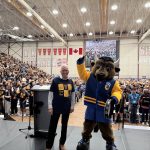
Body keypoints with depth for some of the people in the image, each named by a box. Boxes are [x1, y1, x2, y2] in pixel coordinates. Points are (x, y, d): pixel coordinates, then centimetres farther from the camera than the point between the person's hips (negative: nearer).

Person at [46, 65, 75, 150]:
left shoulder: (70, 81, 4)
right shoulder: (55, 80, -8)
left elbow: (73, 94, 10)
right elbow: (50, 94, -7)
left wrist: (72, 106, 9)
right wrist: (50, 106, -11)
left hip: (67, 107, 4)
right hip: (56, 107, -4)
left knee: (64, 126, 15)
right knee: (53, 126, 4)